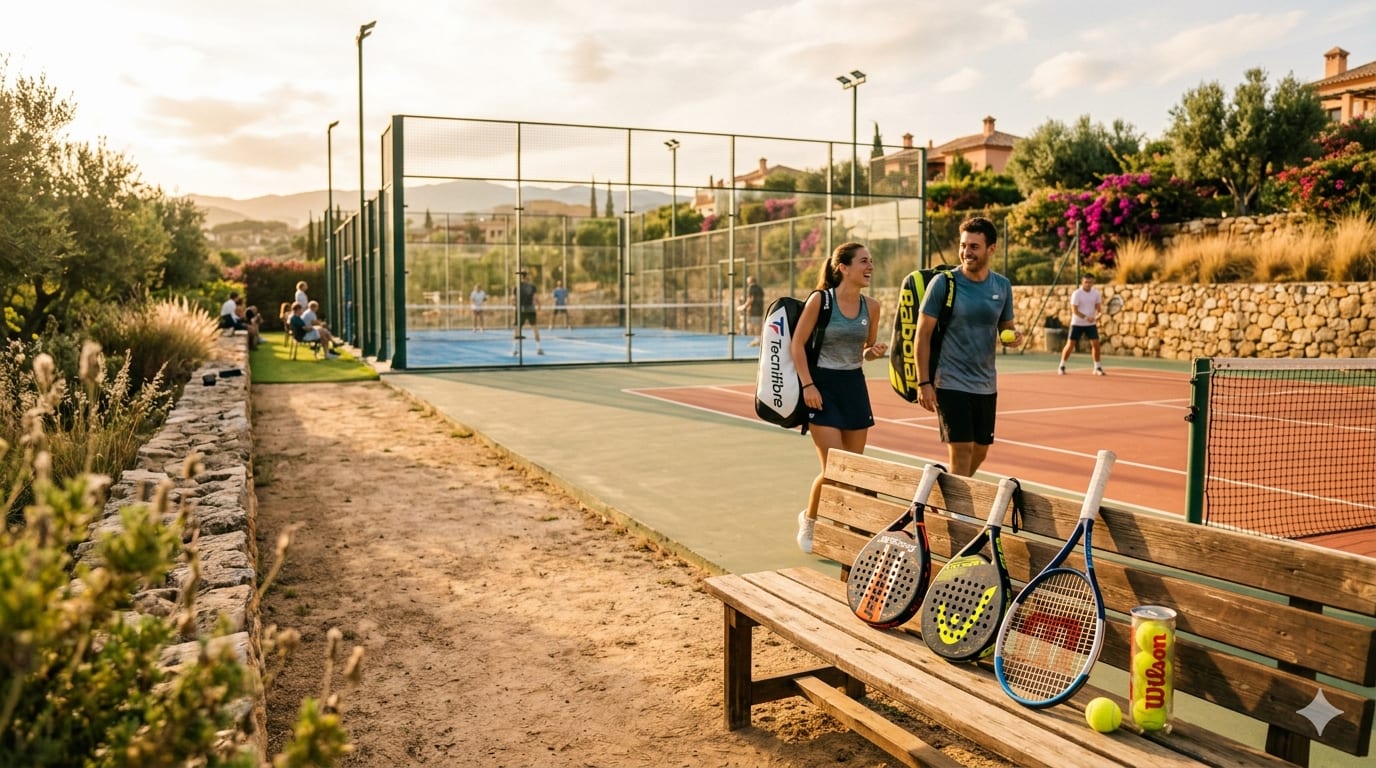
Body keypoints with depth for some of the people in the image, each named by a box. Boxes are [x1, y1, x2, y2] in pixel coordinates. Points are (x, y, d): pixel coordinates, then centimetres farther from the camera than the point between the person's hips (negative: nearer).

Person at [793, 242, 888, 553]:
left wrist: (875, 352, -7)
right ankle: (809, 519, 17)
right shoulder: (820, 300, -11)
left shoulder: (871, 306, 3)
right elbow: (797, 343, -8)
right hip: (823, 387, -5)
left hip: (854, 386, 5)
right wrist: (807, 385, -15)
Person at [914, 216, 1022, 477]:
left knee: (980, 451, 13)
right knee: (961, 450, -9)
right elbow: (923, 334, -8)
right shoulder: (944, 283, -9)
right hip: (951, 384, -5)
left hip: (986, 384, 5)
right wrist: (923, 382, -14)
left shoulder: (1002, 286, 4)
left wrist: (1014, 336, -9)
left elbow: (1005, 328, 16)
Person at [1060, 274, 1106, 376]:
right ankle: (1062, 366, 9)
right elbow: (1074, 310, -16)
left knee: (1096, 344, -4)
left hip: (1091, 324, 3)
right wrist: (1086, 317, -27)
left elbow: (1098, 307, 3)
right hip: (1077, 323, -3)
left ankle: (1097, 368, 9)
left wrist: (1098, 316, -19)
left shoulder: (1096, 293, 0)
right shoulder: (1076, 294, -12)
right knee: (1070, 344, -4)